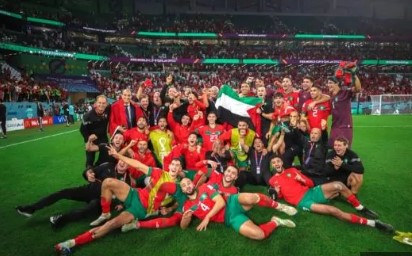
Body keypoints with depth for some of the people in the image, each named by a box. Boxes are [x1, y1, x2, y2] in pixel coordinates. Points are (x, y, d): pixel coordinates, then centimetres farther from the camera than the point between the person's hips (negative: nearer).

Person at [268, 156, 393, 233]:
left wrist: (302, 179, -8)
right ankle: (372, 223, -19)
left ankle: (361, 209, 1)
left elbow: (310, 183, 14)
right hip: (303, 202, -4)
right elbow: (278, 196, 10)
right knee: (333, 210, -25)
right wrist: (276, 193, -13)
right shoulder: (273, 180, 8)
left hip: (311, 192, 4)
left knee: (338, 186, -19)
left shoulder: (292, 170, 15)